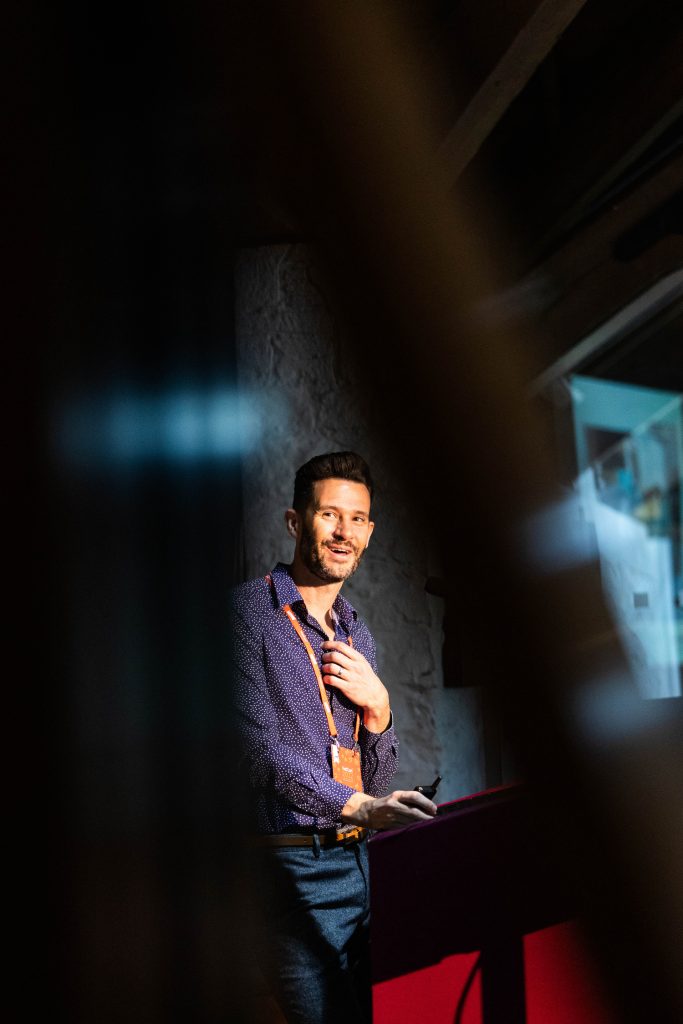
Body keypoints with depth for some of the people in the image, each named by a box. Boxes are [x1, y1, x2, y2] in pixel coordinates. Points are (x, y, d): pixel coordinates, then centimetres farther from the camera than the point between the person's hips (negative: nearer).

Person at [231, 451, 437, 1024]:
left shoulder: (357, 636, 17)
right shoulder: (252, 611, -5)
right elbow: (258, 745, -15)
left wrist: (377, 706, -1)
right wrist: (357, 805, -23)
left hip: (360, 862, 7)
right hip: (292, 864, -7)